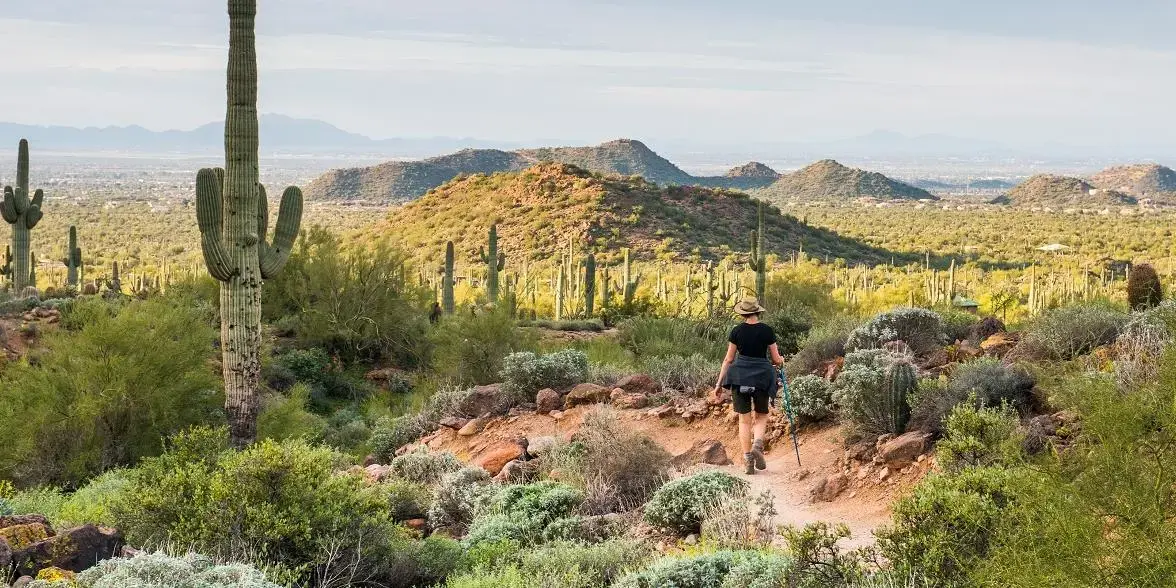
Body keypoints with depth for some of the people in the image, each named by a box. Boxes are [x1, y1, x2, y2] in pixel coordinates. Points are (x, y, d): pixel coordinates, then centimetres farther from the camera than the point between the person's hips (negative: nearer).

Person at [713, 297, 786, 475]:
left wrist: (719, 383, 7)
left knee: (744, 420, 9)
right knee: (761, 416, 16)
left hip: (740, 376, 0)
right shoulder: (767, 331, -2)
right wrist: (780, 361, 26)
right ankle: (757, 444, -12)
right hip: (762, 376, 0)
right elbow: (776, 360, 2)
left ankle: (748, 460, 2)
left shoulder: (737, 331, -2)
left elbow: (728, 359, 1)